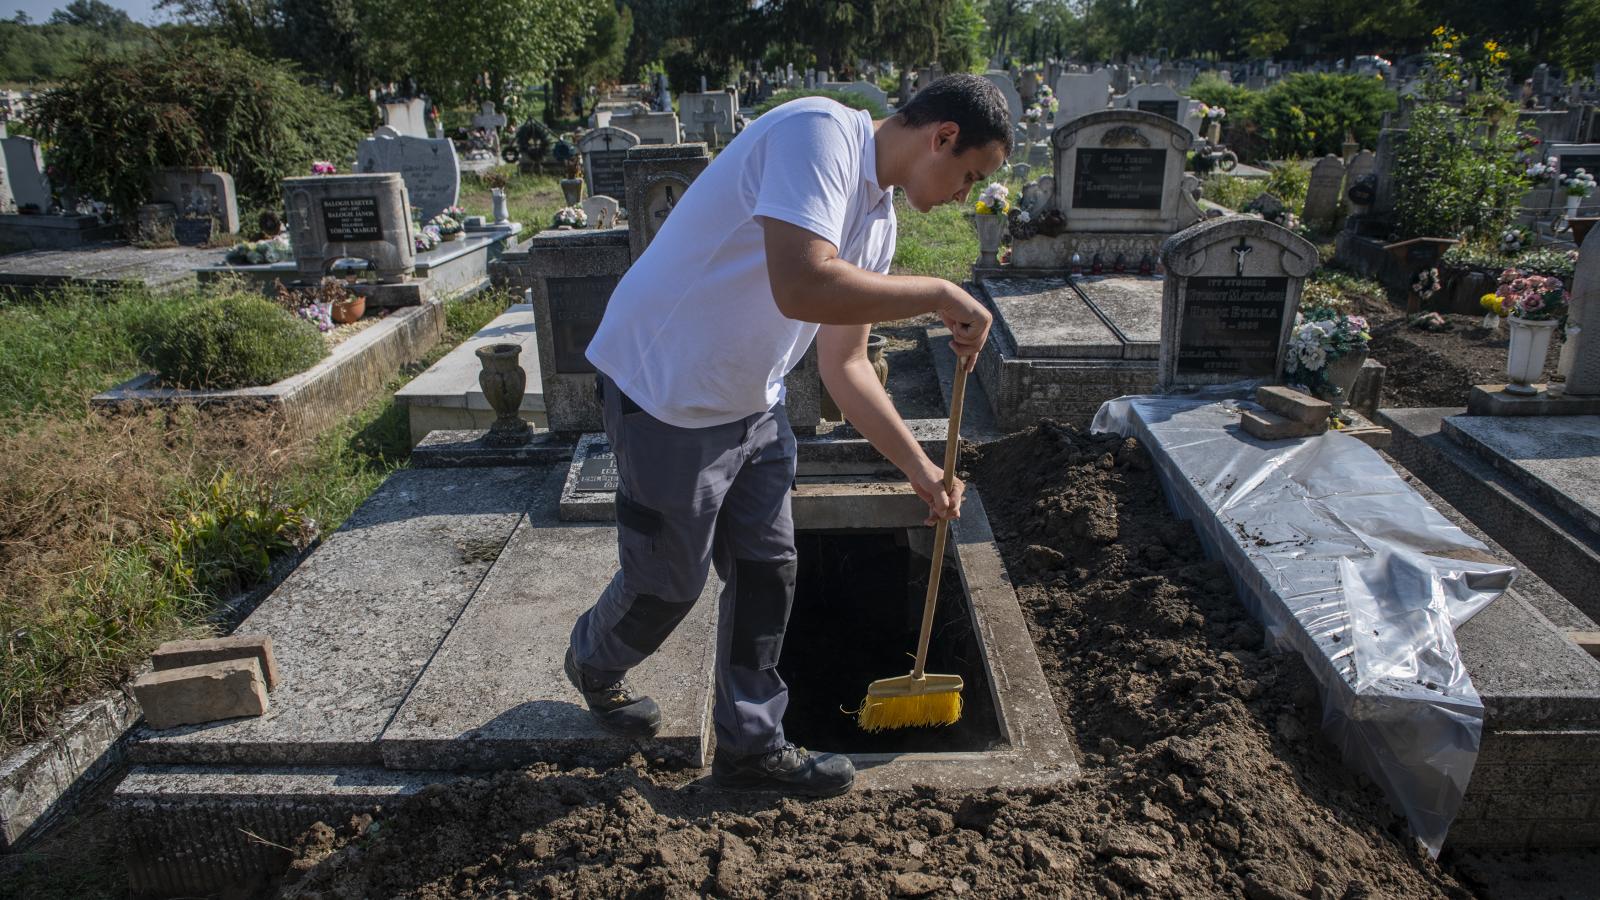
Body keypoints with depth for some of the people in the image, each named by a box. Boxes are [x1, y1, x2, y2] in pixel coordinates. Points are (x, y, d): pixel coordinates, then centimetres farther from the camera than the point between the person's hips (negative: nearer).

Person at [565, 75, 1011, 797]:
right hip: (667, 394, -9)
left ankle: (750, 745, 29)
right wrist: (939, 296, -25)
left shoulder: (879, 219, 7)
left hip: (752, 405, 9)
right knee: (671, 582, 8)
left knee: (767, 569, 11)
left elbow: (844, 364, 12)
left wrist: (921, 469, 12)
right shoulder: (818, 130, -21)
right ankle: (592, 664, 42)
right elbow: (802, 286, -37)